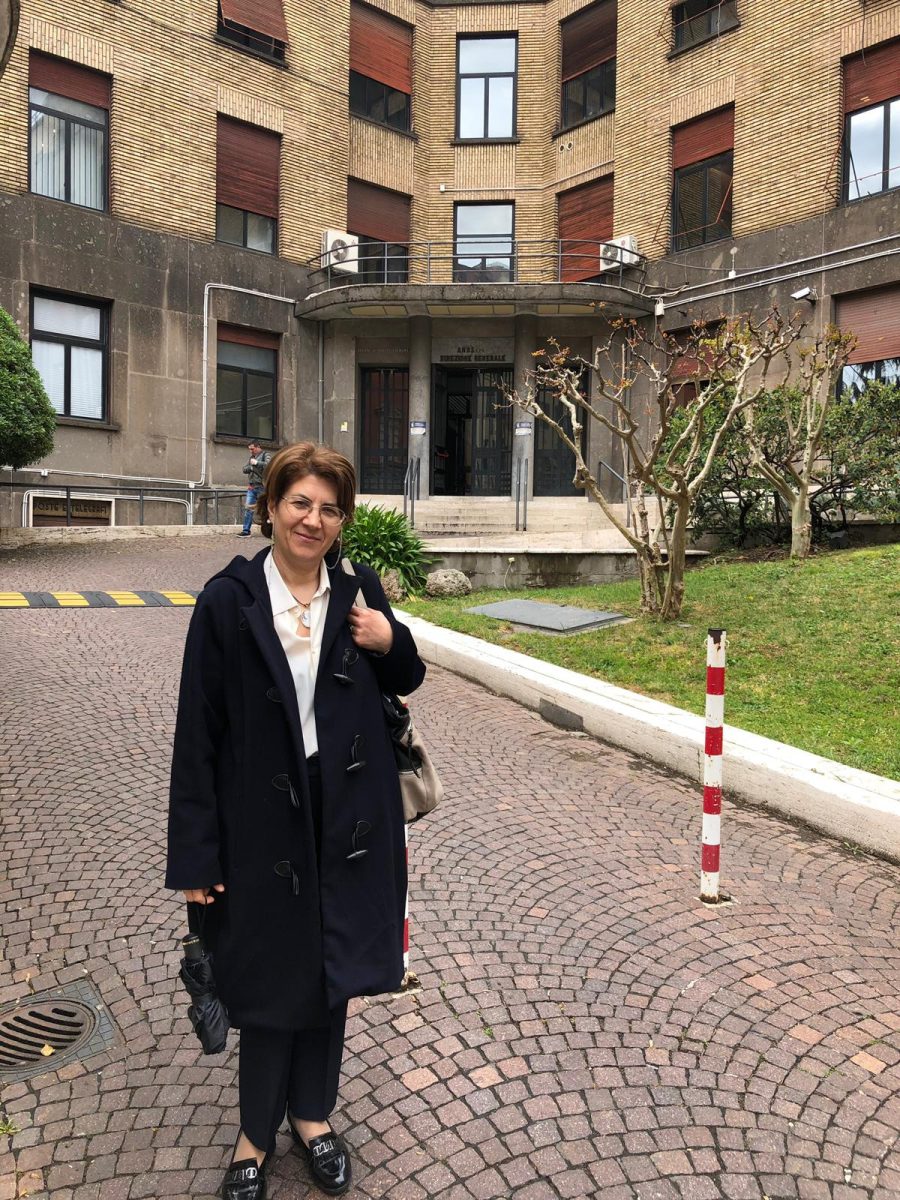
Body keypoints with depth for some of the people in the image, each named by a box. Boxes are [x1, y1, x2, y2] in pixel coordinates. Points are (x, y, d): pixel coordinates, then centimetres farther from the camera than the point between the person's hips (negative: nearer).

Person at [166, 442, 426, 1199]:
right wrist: (196, 853, -8)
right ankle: (257, 1133, 41)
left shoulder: (359, 591, -2)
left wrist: (391, 643, -13)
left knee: (332, 968, 18)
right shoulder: (228, 601, -10)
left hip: (349, 815, 3)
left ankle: (313, 1115, 44)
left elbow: (405, 683, 11)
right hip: (263, 820, -2)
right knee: (270, 975, 14)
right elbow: (198, 732, -9)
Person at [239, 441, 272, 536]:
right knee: (248, 508, 1)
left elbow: (268, 464, -20)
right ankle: (246, 531, 4)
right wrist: (251, 468, -3)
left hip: (262, 487, -6)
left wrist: (256, 463, -16)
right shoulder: (252, 457, 19)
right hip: (251, 487, 6)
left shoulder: (265, 454, -1)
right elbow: (244, 469, 17)